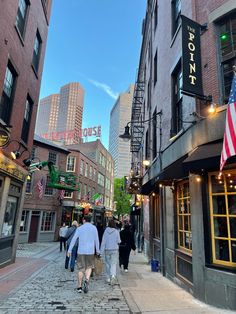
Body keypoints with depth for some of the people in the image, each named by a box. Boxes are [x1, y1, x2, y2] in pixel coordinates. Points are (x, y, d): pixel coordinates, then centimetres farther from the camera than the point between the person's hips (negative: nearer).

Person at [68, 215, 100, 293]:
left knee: (81, 269, 11)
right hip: (90, 251, 0)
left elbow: (74, 239, -1)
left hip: (81, 251, 0)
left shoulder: (79, 228, 0)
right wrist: (97, 250, 15)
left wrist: (69, 250, 5)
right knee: (89, 267, 15)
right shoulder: (94, 228, 0)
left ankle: (79, 287, 15)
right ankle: (87, 280, -8)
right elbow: (96, 240, 4)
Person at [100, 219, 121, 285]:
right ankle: (113, 275, -21)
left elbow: (103, 241, -4)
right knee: (113, 264, 1)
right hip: (115, 250, -1)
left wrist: (102, 251, -1)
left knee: (108, 264, 15)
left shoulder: (106, 231, -5)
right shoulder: (116, 231, -8)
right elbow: (118, 241, -4)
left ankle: (108, 278, 23)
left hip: (107, 250, 1)